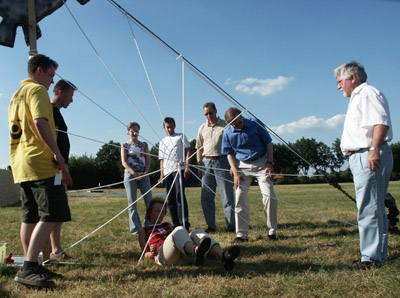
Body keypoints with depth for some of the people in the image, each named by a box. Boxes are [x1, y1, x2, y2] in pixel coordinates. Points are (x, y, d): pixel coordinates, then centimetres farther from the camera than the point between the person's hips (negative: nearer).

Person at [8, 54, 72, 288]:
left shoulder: (17, 95, 24)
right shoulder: (37, 90, -5)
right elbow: (40, 122, -20)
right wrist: (57, 154, -18)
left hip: (21, 166, 10)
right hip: (40, 163, -10)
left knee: (31, 217, 10)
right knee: (50, 216, -11)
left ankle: (31, 267, 14)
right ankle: (28, 268, -15)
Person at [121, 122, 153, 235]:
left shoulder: (144, 145, 12)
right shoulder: (125, 145, 5)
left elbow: (148, 161, 7)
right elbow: (124, 162, -4)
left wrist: (145, 173, -10)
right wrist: (134, 173, -18)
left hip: (143, 175, 2)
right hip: (130, 175, -2)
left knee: (149, 200, -1)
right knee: (132, 202, 0)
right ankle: (135, 229, 6)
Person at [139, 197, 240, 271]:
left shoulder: (167, 225, 39)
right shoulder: (143, 231, 27)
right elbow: (146, 254, 18)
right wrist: (152, 253, -6)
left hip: (182, 256, 4)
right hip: (162, 257, -4)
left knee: (197, 232, -26)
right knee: (179, 230, -33)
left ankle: (224, 255, -54)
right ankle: (196, 252, -69)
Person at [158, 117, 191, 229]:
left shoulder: (181, 137, 11)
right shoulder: (162, 142, 22)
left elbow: (188, 151, 4)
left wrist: (187, 167, -8)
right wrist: (162, 174, 11)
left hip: (179, 169, -5)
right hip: (167, 172, 5)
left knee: (179, 195, -16)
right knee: (171, 199, 4)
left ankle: (184, 223, -14)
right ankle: (176, 224, 11)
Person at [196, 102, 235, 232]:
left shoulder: (225, 125, 1)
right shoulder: (202, 128, 14)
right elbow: (199, 148, 16)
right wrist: (199, 166, 9)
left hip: (222, 161, -4)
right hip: (206, 162, 4)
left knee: (227, 196, -2)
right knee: (206, 197, 4)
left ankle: (231, 225, 5)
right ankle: (211, 225, 14)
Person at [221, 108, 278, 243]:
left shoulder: (254, 125, -8)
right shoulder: (228, 133, -3)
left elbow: (268, 143, 0)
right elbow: (229, 154, 6)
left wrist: (270, 163, -7)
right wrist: (235, 172, -5)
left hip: (262, 163, -1)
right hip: (243, 166, 2)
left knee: (269, 196, -7)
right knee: (240, 198, -3)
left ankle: (272, 231, 9)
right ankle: (241, 234, 7)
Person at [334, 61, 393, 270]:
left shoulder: (368, 93, -7)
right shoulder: (358, 98, 26)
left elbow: (381, 122, -22)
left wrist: (374, 149, -30)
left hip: (369, 157, -11)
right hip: (362, 158, 11)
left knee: (369, 209, -9)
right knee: (375, 208, 14)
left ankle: (371, 257, -4)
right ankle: (379, 255, 22)